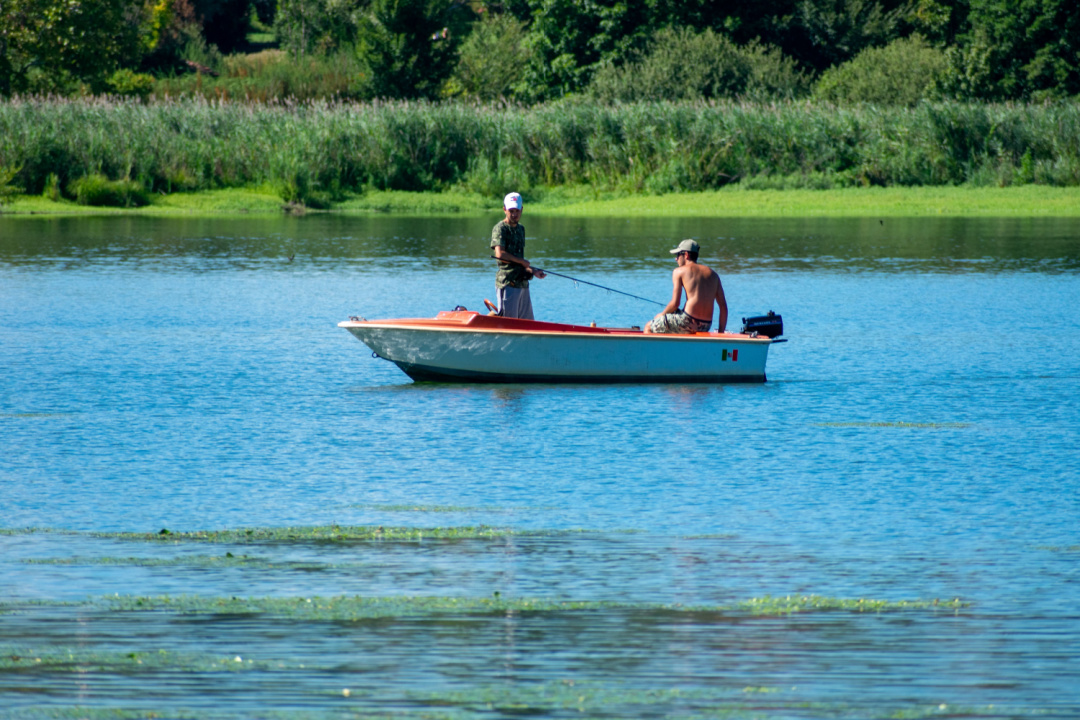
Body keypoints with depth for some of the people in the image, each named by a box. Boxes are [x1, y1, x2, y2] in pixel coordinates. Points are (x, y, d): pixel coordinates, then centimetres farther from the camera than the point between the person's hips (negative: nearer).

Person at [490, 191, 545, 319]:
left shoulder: (520, 229, 18)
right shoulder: (500, 228, -7)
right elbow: (500, 254, -20)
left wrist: (532, 271, 5)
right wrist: (522, 262, -9)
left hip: (523, 283, 8)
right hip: (508, 283, -8)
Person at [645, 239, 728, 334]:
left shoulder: (679, 271, 2)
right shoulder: (712, 273, 16)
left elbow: (675, 304, -6)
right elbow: (723, 307, 12)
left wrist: (661, 315, 13)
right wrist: (720, 333, 14)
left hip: (688, 321, -7)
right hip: (706, 326, 7)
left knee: (648, 327, 12)